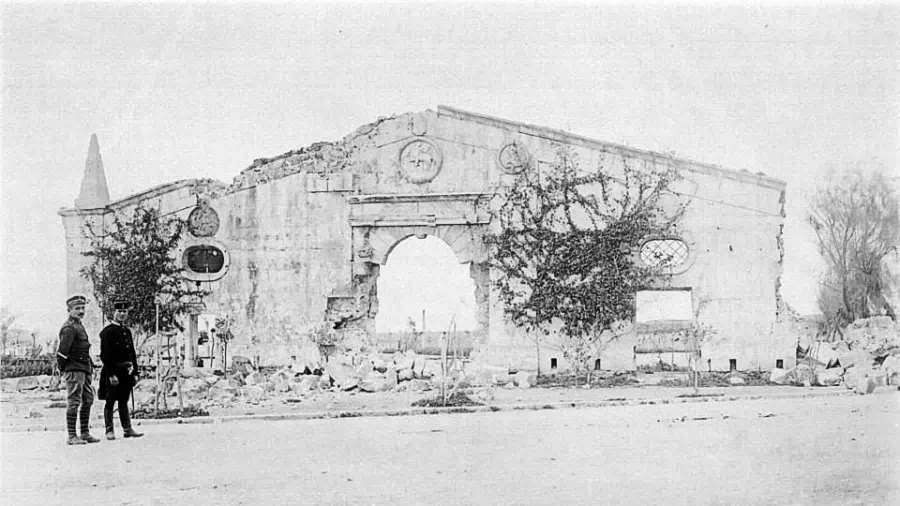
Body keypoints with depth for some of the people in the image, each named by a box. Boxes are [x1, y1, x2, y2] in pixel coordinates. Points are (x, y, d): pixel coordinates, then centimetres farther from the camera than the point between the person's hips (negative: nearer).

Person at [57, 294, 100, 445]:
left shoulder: (78, 326, 18)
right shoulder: (69, 328, -14)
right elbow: (62, 351, -19)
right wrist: (62, 368, -10)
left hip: (84, 370, 10)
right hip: (74, 370, -10)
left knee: (88, 400, 11)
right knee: (74, 402, -8)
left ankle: (85, 434, 17)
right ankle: (72, 436, -6)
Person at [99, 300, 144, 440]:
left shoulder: (127, 331, 15)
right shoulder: (107, 331, -8)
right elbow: (105, 355, -14)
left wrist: (135, 373, 14)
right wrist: (111, 374, -19)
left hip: (126, 372, 7)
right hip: (113, 372, -7)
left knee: (124, 401, 11)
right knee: (110, 402, 0)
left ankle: (127, 429, 13)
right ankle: (109, 430, 2)